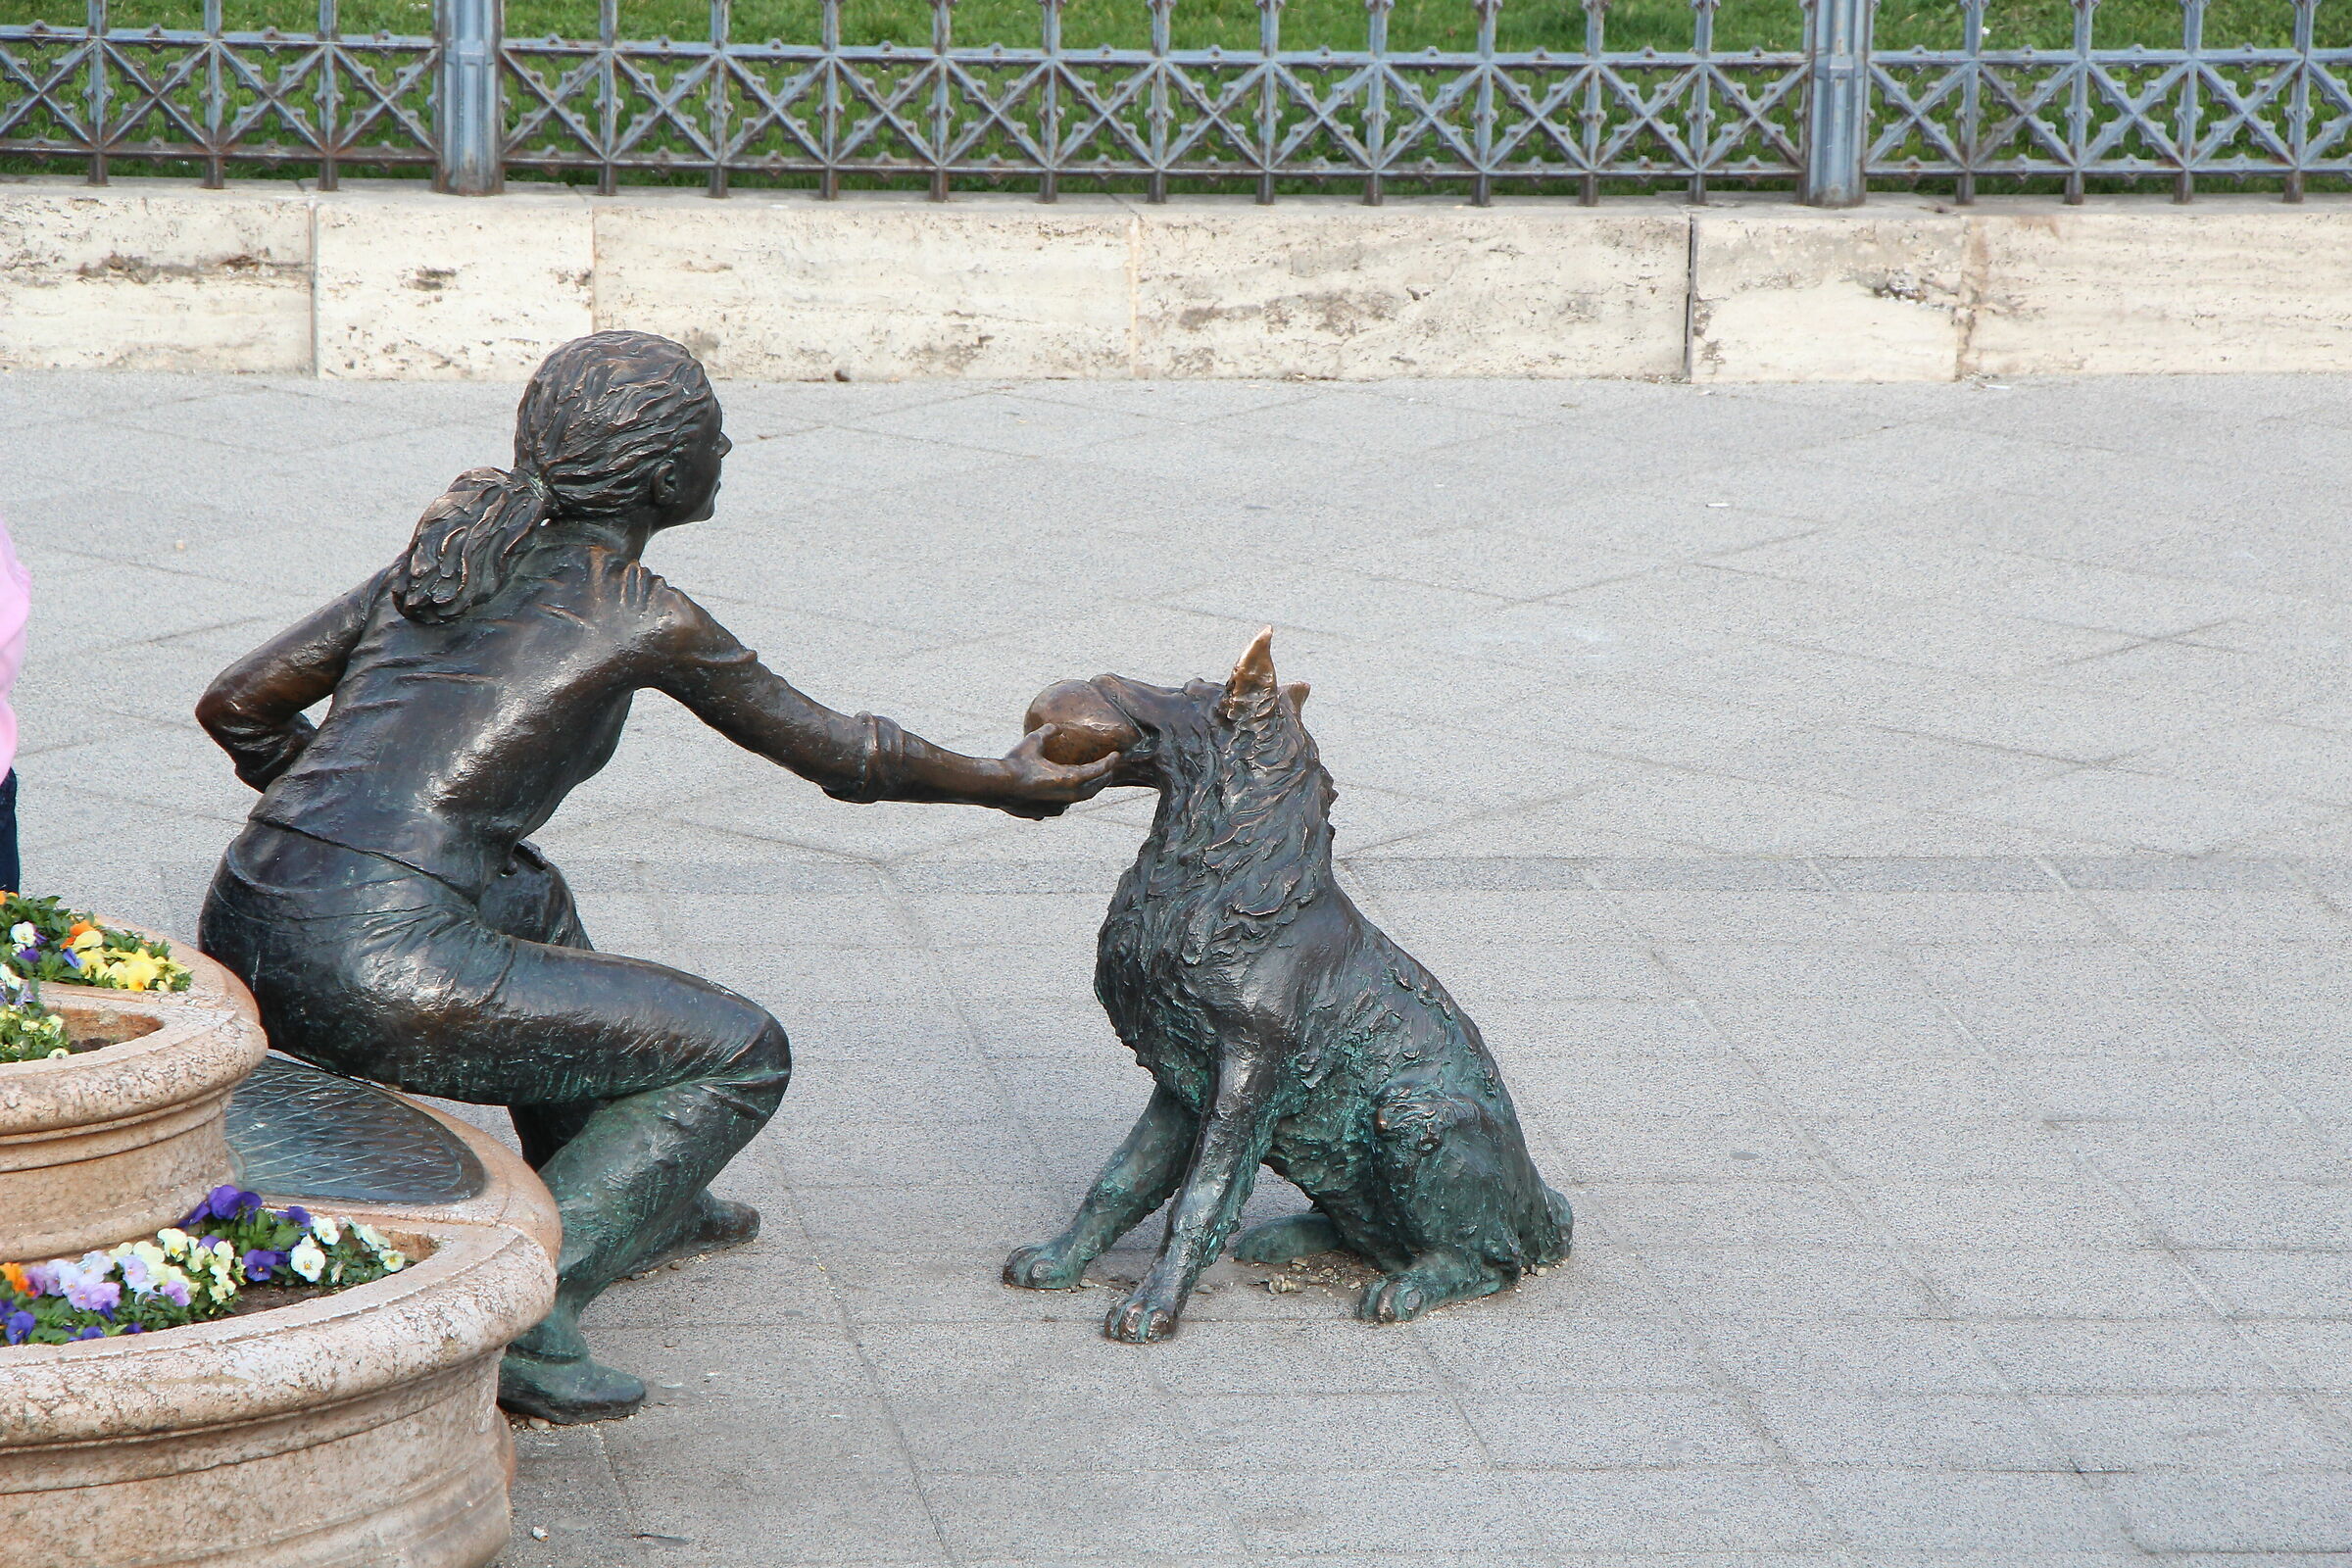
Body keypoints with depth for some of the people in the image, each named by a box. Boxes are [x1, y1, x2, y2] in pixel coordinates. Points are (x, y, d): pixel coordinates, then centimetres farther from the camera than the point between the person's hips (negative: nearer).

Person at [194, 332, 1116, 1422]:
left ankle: (633, 1206, 51)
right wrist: (1006, 785, 31)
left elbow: (235, 706, 21)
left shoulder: (448, 555, 19)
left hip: (243, 936, 8)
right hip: (381, 970, -8)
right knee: (741, 1054, 8)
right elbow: (843, 756, 14)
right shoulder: (641, 617, 2)